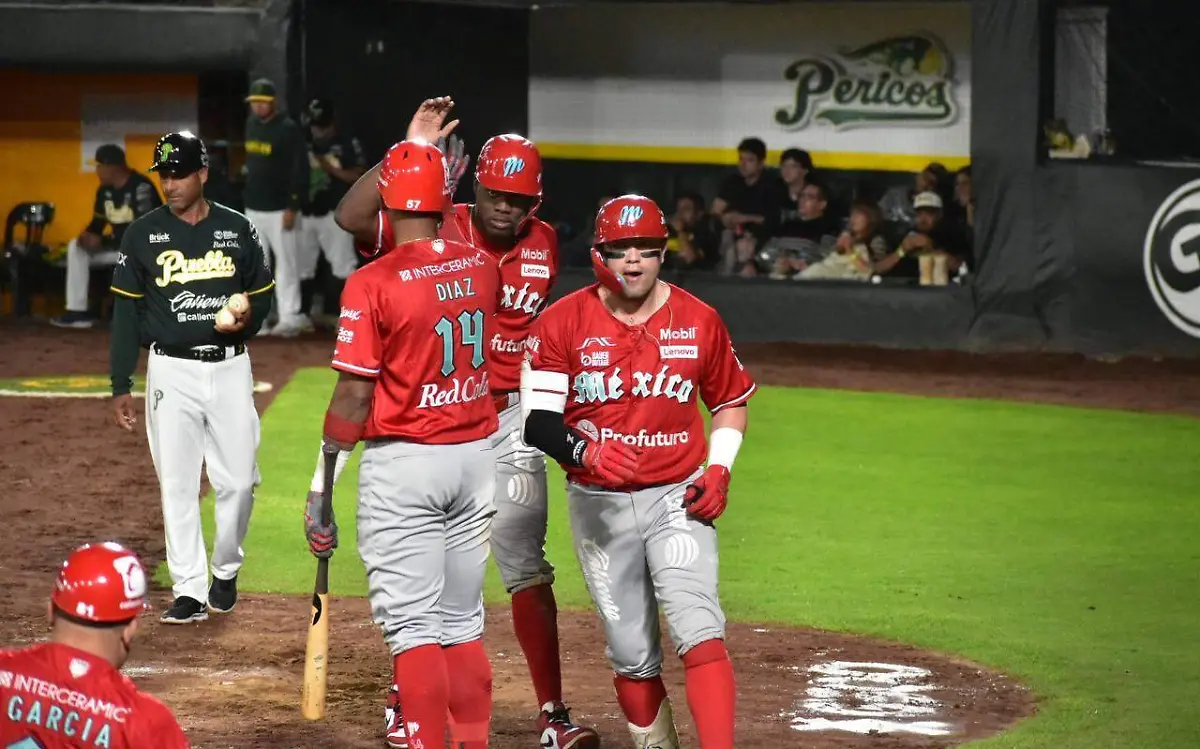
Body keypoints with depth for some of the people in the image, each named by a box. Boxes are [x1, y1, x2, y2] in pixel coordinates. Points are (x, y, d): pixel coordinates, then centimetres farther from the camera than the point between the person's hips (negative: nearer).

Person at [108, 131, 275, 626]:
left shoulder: (237, 230, 4)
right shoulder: (143, 235, 1)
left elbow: (263, 293, 13)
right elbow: (126, 312, 3)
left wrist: (247, 317, -12)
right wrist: (120, 387, -1)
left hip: (230, 367, 1)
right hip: (172, 371, -1)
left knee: (238, 482, 2)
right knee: (178, 486, -2)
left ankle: (226, 570, 25)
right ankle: (189, 592, 2)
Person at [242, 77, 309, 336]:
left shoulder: (288, 129, -12)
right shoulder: (251, 124, 10)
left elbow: (300, 170, -13)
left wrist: (293, 207, -17)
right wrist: (245, 195, 18)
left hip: (279, 208, -7)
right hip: (253, 208, 7)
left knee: (285, 262, -6)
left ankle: (289, 318, -6)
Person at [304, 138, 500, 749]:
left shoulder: (372, 284, -15)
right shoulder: (481, 267, 1)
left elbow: (353, 397, -15)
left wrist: (321, 488, -7)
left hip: (402, 463, -5)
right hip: (477, 458, 5)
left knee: (412, 625, -3)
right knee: (462, 624, 14)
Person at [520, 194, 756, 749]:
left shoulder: (698, 322, -1)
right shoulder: (562, 322, -6)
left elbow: (731, 401, 15)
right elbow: (538, 422, -11)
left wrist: (719, 469, -2)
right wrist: (585, 452, -31)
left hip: (678, 497, -1)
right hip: (598, 506, 1)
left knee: (698, 630, -19)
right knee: (631, 655, 8)